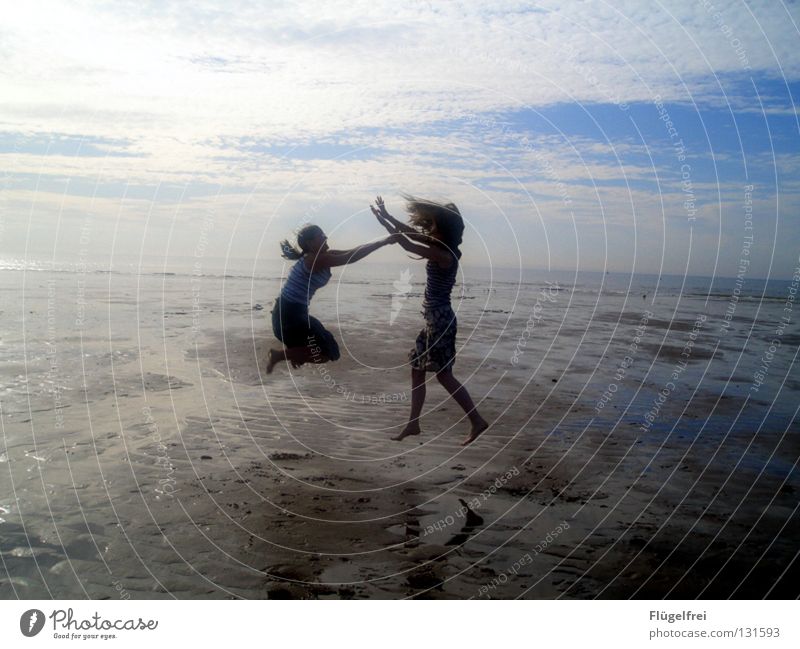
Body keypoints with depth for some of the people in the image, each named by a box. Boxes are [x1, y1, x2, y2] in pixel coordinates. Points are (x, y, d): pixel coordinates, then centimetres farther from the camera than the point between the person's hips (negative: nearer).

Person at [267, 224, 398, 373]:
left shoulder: (320, 257, 7)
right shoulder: (315, 260, -21)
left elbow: (350, 253, 6)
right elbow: (351, 258, -26)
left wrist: (383, 241, 1)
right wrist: (384, 242, -24)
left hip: (290, 313, 10)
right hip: (289, 316, -10)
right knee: (326, 352, -6)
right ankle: (279, 355, -2)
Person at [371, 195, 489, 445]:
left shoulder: (444, 255, -19)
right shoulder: (441, 249, 8)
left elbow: (407, 244, -16)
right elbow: (414, 234, 18)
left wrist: (383, 219, -6)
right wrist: (388, 217, 15)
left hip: (440, 320, -10)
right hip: (434, 319, 10)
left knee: (444, 375, -2)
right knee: (417, 370, 13)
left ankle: (477, 421, 7)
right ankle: (413, 425, 21)